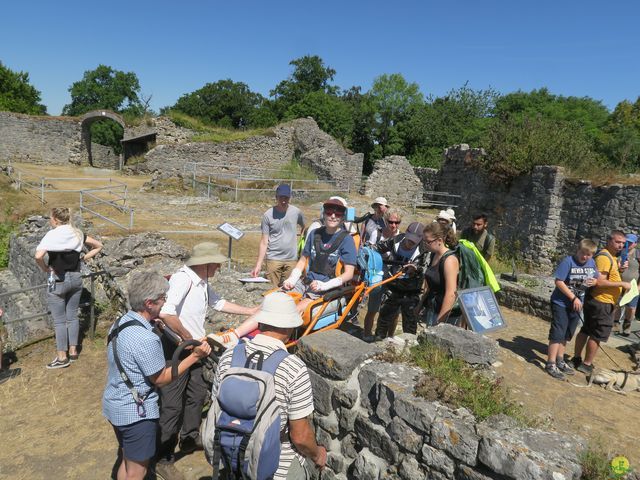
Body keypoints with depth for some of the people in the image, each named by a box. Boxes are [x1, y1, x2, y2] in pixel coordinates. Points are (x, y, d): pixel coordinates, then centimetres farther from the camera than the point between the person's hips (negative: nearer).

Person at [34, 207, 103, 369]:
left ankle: (62, 357, 11)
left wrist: (45, 268, -11)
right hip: (76, 278, 6)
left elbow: (38, 256, -29)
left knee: (59, 320, 4)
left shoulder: (52, 235, -15)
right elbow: (98, 246, 12)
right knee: (72, 316, 15)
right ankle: (73, 351, 23)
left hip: (59, 281, -6)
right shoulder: (77, 234, 3)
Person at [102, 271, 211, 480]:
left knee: (128, 461, 26)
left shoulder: (120, 323, -2)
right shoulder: (145, 339, -31)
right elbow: (160, 378, -18)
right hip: (135, 412, -9)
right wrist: (194, 357, -16)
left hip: (115, 404, 9)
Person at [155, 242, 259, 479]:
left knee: (198, 394, 21)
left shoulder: (202, 282, 5)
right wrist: (187, 336, -23)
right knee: (172, 405, 2)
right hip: (175, 351, -9)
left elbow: (218, 303, 19)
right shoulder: (182, 279, -25)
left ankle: (190, 439, 42)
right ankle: (163, 459, 19)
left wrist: (251, 311, 19)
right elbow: (165, 312, -37)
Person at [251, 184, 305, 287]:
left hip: (291, 259, 2)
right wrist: (258, 264, -7)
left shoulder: (296, 212, 1)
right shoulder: (268, 215, -4)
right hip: (273, 258, -2)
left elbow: (304, 227, 20)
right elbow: (264, 242, -2)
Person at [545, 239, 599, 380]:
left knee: (566, 335, 17)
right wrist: (574, 298, -20)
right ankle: (551, 364, 4)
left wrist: (594, 281, -9)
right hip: (561, 304, -6)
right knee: (557, 334, -4)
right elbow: (559, 282, -20)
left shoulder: (592, 263, 2)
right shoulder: (568, 261, -18)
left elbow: (596, 278, 16)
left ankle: (560, 360, 31)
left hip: (576, 305, 7)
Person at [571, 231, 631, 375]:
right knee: (597, 335, 1)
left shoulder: (611, 256, 13)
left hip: (596, 301, 10)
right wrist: (622, 284, -19)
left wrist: (619, 269, 7)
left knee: (586, 330, 15)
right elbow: (599, 281, -26)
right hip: (602, 303, -10)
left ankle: (576, 359, 25)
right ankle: (587, 364, 11)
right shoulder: (604, 257, -20)